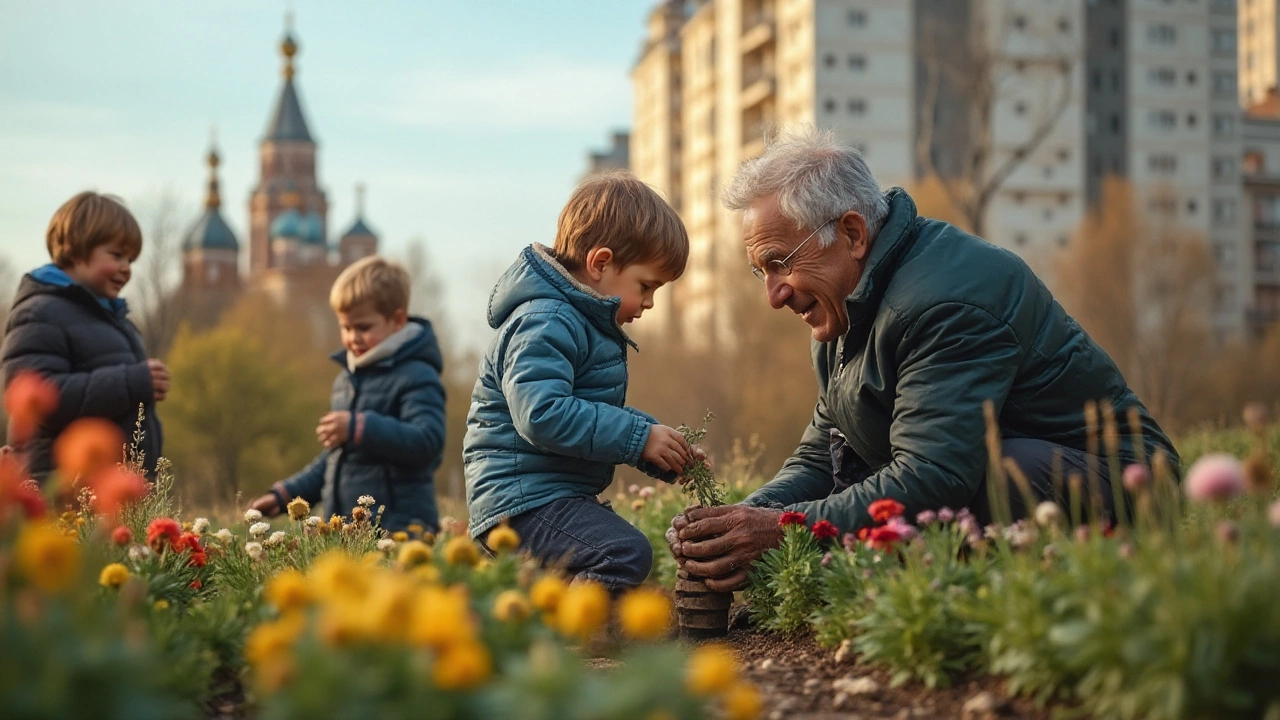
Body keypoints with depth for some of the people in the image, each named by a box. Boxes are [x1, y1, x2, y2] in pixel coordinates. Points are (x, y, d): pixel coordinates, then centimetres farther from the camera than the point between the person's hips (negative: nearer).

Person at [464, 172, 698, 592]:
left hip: (557, 497, 11)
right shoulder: (544, 323, -14)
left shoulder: (584, 322, 22)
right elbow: (542, 414, -27)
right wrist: (640, 438, -22)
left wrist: (661, 448, 13)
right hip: (523, 499, -11)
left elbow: (602, 415, 30)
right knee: (625, 556, -29)